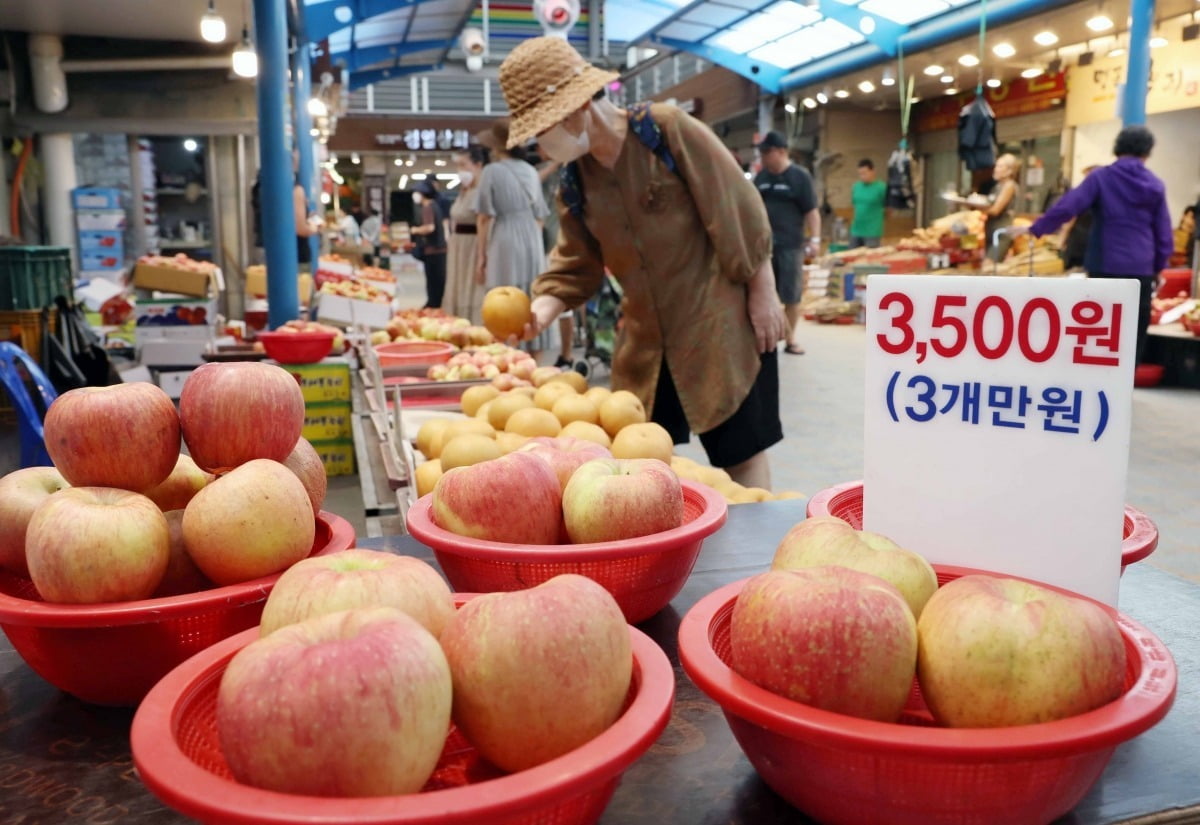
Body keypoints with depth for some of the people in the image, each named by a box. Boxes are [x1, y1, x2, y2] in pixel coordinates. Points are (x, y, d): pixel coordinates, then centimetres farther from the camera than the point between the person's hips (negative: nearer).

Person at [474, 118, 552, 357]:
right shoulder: (531, 171, 11)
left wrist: (481, 256, -1)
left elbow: (486, 218, -5)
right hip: (532, 243, 5)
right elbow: (540, 216, 14)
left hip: (504, 243, -5)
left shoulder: (492, 171, -4)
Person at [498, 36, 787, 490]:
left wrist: (763, 295, -11)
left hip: (720, 324, -6)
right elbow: (576, 264, 7)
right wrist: (542, 309, -11)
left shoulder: (669, 128, -14)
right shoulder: (574, 181, 4)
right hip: (646, 339, 6)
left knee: (741, 451, 1)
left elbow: (739, 211, -12)